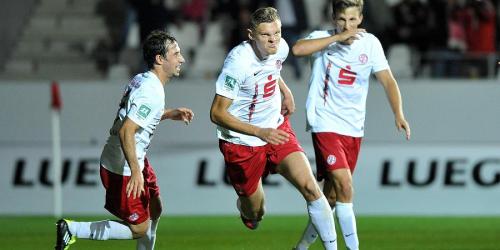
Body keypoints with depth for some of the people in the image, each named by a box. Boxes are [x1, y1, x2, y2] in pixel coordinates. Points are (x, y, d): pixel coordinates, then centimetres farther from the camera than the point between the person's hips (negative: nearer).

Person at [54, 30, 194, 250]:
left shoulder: (141, 80, 5)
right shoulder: (152, 93, -24)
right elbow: (126, 132, -30)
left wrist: (171, 114, 18)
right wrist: (135, 171, -35)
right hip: (123, 170, -10)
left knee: (154, 210, 23)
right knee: (139, 229, -2)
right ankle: (72, 229, -2)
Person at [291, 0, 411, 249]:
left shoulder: (369, 43, 2)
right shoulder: (323, 38, -6)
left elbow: (387, 80, -4)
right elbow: (298, 49, -27)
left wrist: (398, 113, -19)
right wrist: (337, 38, -26)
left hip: (354, 129, 4)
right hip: (325, 124, -4)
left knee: (332, 196, 11)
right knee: (344, 186, -19)